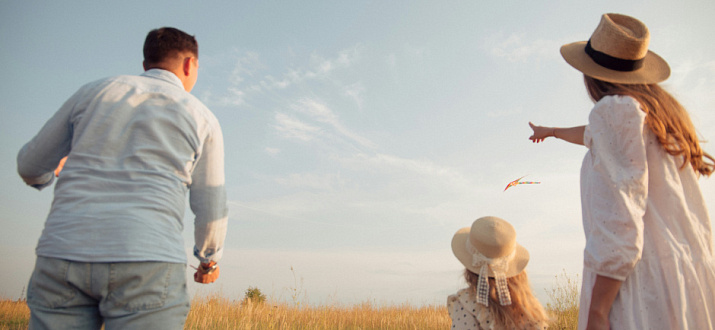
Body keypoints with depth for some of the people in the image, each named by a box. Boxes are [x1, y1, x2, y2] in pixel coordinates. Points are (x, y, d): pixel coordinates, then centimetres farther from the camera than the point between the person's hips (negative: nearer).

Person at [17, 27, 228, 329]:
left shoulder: (93, 92, 16)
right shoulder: (202, 119, 10)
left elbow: (32, 165, 23)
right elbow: (211, 210, 11)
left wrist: (47, 173, 48)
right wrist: (211, 258, 31)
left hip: (65, 255, 3)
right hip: (146, 262, -3)